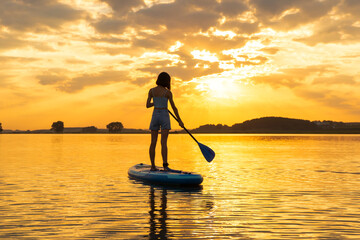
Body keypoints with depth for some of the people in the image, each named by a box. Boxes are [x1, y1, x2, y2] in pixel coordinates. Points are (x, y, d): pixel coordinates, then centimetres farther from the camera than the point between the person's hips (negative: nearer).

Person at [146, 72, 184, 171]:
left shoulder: (151, 91, 2)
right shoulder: (167, 92, -5)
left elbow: (147, 105, 2)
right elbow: (174, 107, -1)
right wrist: (180, 120, 7)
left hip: (155, 116, 3)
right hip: (164, 116, -3)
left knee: (153, 142, 7)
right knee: (164, 142, -8)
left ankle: (153, 166, 9)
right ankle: (165, 165, -18)